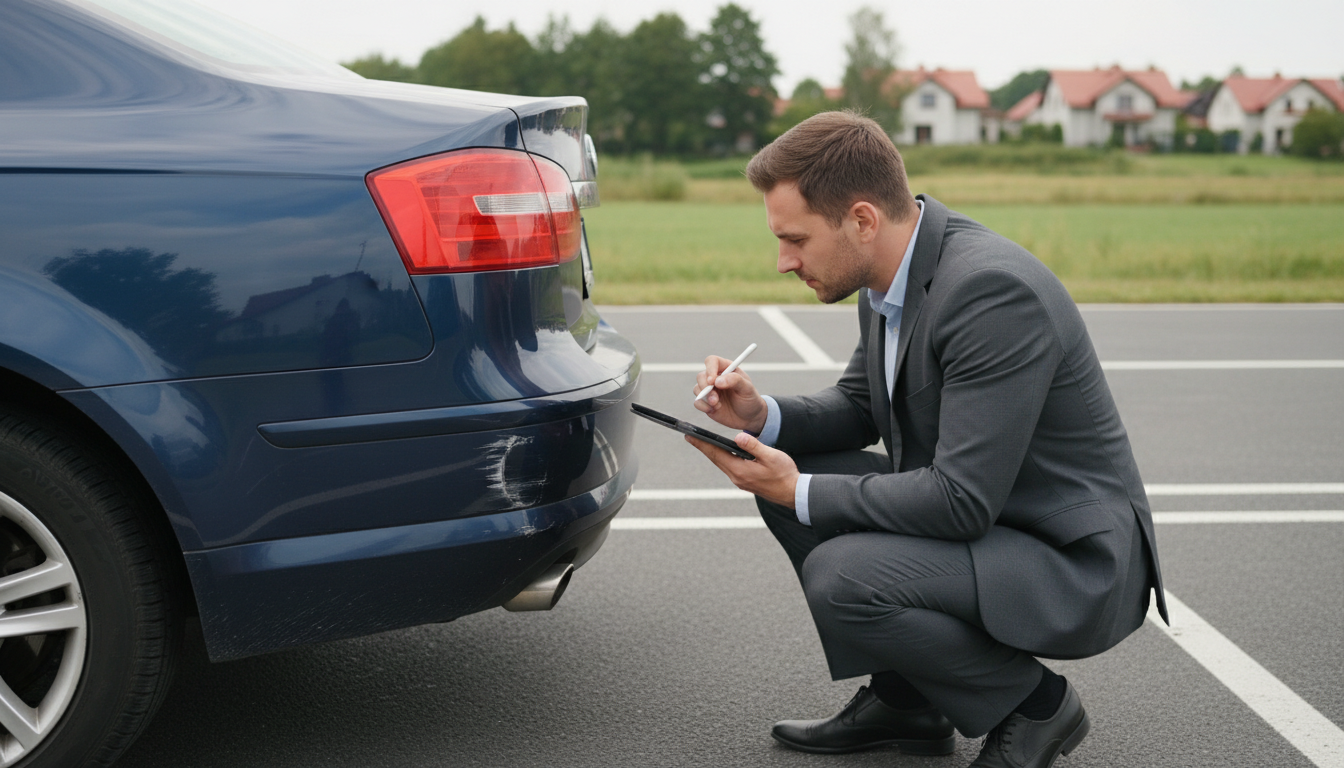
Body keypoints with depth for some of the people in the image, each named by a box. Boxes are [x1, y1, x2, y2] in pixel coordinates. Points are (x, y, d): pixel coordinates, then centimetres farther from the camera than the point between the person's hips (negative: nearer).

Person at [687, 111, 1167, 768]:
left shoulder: (992, 290, -28)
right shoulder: (893, 272, 0)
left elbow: (964, 502, -29)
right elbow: (858, 407, 15)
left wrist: (800, 492, -21)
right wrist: (763, 416, -5)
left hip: (1073, 565, -9)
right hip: (973, 512, 9)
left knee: (842, 577, -27)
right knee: (787, 474, 3)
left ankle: (1033, 704, -2)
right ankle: (904, 698, 13)